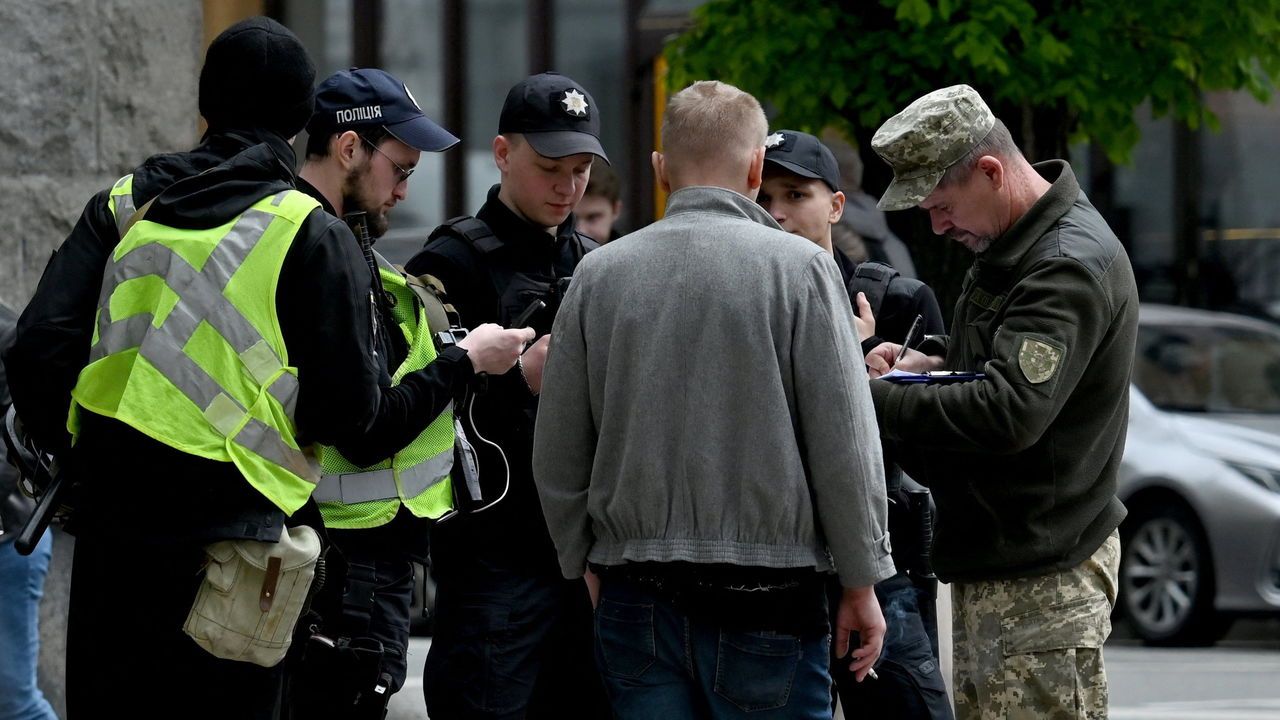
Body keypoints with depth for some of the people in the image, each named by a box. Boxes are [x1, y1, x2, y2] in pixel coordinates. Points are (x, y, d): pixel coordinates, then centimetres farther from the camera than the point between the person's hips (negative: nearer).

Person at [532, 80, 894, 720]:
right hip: (768, 597, -3)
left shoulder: (598, 275, 5)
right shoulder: (799, 267, -6)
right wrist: (861, 582, 1)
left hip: (635, 600, 3)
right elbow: (845, 445, -7)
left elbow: (557, 457, 8)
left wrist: (585, 563, 21)